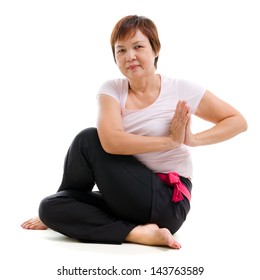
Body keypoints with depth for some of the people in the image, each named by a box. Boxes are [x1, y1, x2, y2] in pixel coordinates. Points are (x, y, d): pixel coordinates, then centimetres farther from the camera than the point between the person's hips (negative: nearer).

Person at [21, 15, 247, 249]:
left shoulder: (181, 90, -4)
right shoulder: (112, 90, 1)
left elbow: (239, 121, 0)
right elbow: (111, 141, -18)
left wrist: (194, 139, -15)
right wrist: (170, 140, -18)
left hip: (168, 204, -3)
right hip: (128, 199, 4)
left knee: (88, 141, -15)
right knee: (49, 207, -13)